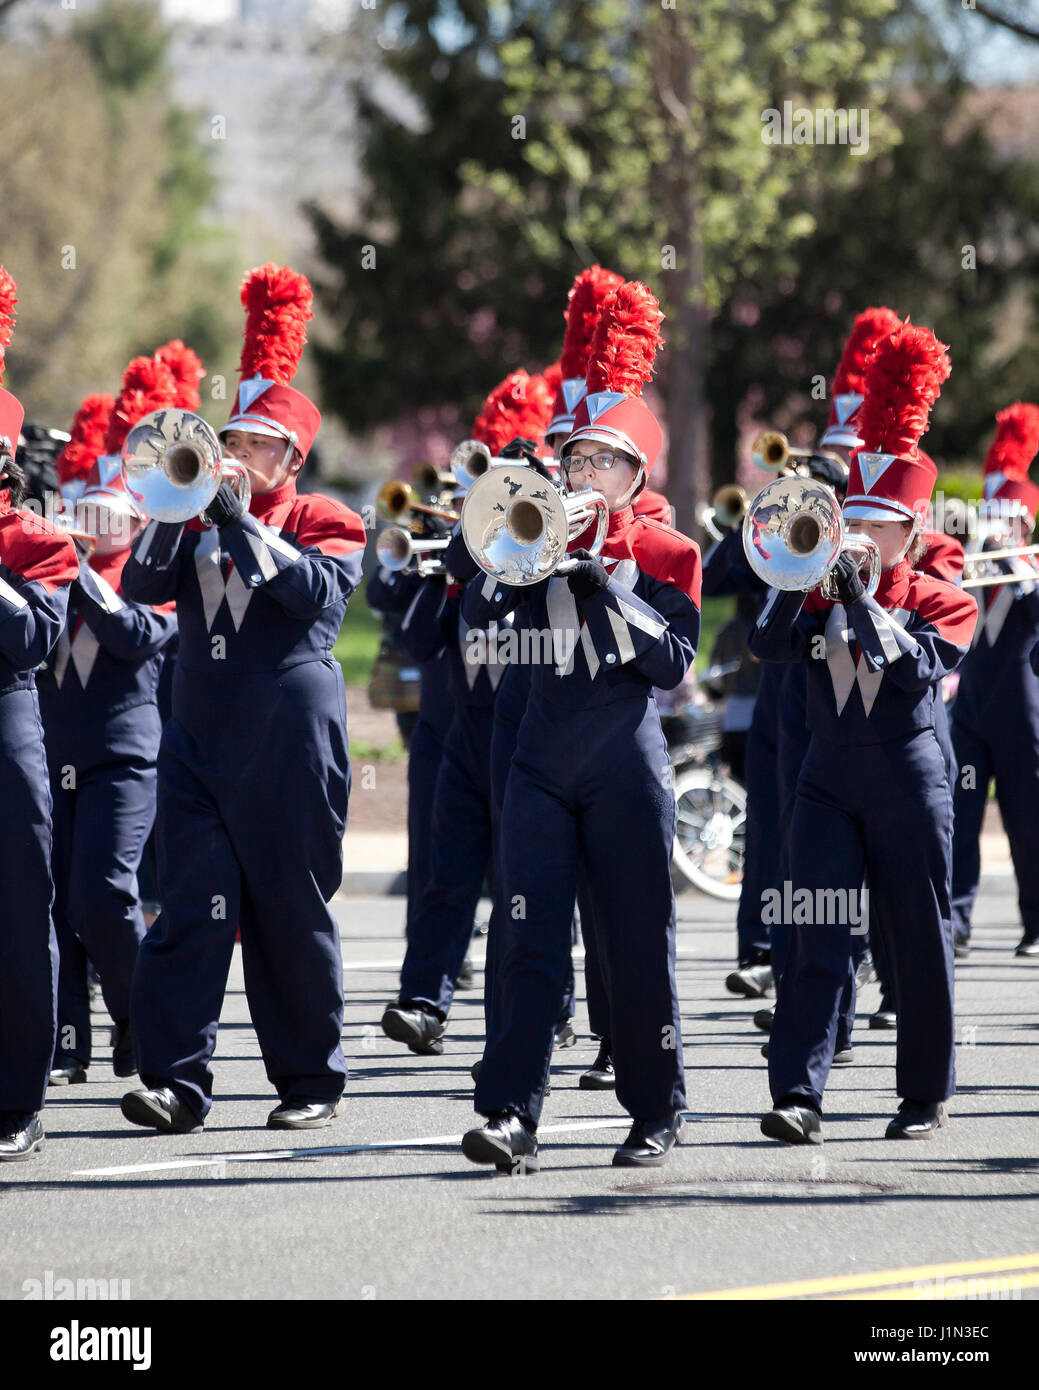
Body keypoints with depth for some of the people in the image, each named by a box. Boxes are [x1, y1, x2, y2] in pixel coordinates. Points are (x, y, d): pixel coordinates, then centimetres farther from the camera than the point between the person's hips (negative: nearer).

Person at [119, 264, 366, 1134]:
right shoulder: (201, 518, 13)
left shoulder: (326, 523, 3)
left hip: (289, 744, -3)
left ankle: (311, 1080, 13)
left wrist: (241, 522, -19)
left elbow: (316, 591, -17)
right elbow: (142, 586, -1)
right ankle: (179, 1080, -12)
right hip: (201, 736, 3)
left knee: (292, 912, 3)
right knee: (192, 908, -7)